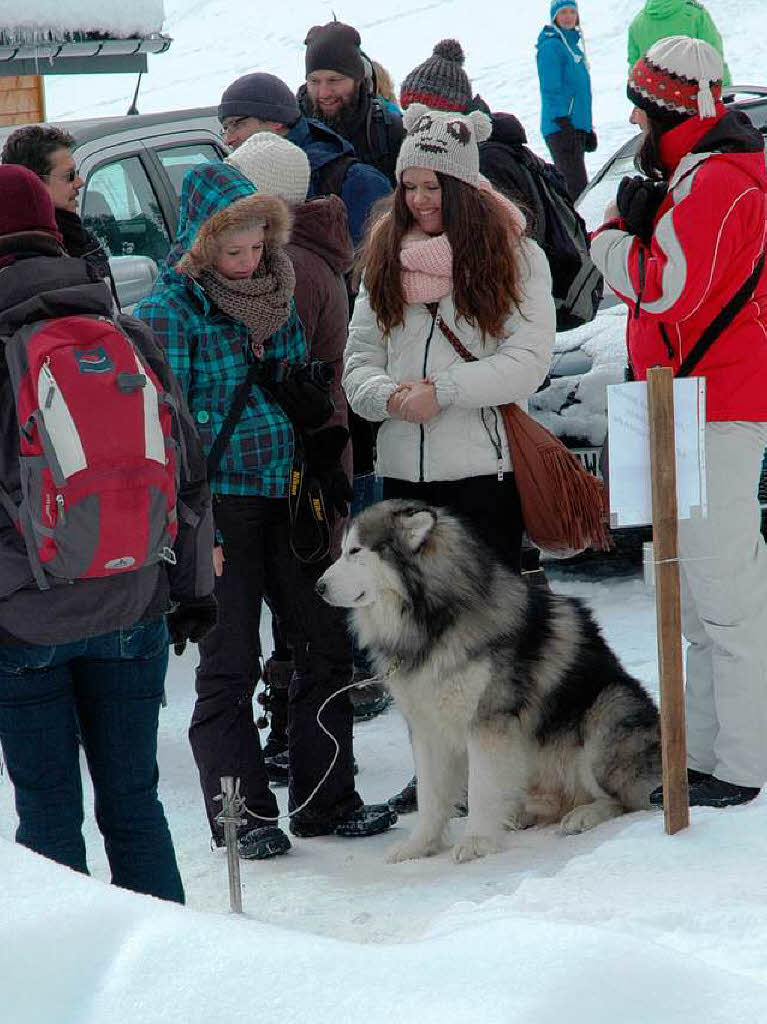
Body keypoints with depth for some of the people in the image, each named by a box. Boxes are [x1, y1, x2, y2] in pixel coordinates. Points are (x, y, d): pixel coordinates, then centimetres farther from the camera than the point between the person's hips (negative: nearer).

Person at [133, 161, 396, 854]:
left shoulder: (275, 294, 9)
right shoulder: (171, 308, -9)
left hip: (288, 492, 6)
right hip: (220, 503, -6)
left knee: (325, 648, 7)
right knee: (230, 665, 0)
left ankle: (326, 801, 18)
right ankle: (244, 815, 9)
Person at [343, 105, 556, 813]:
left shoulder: (512, 254, -2)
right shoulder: (386, 256, 13)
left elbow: (529, 357, -10)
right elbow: (359, 354, 11)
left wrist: (443, 393, -17)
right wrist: (386, 395, -11)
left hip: (485, 464, -5)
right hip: (405, 465, 5)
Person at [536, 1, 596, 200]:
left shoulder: (574, 45, 18)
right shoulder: (551, 46, -10)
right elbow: (551, 89, -16)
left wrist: (588, 128, 21)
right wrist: (563, 122, -21)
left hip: (578, 125, 10)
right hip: (561, 128, -10)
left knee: (569, 183, 13)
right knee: (576, 186, -16)